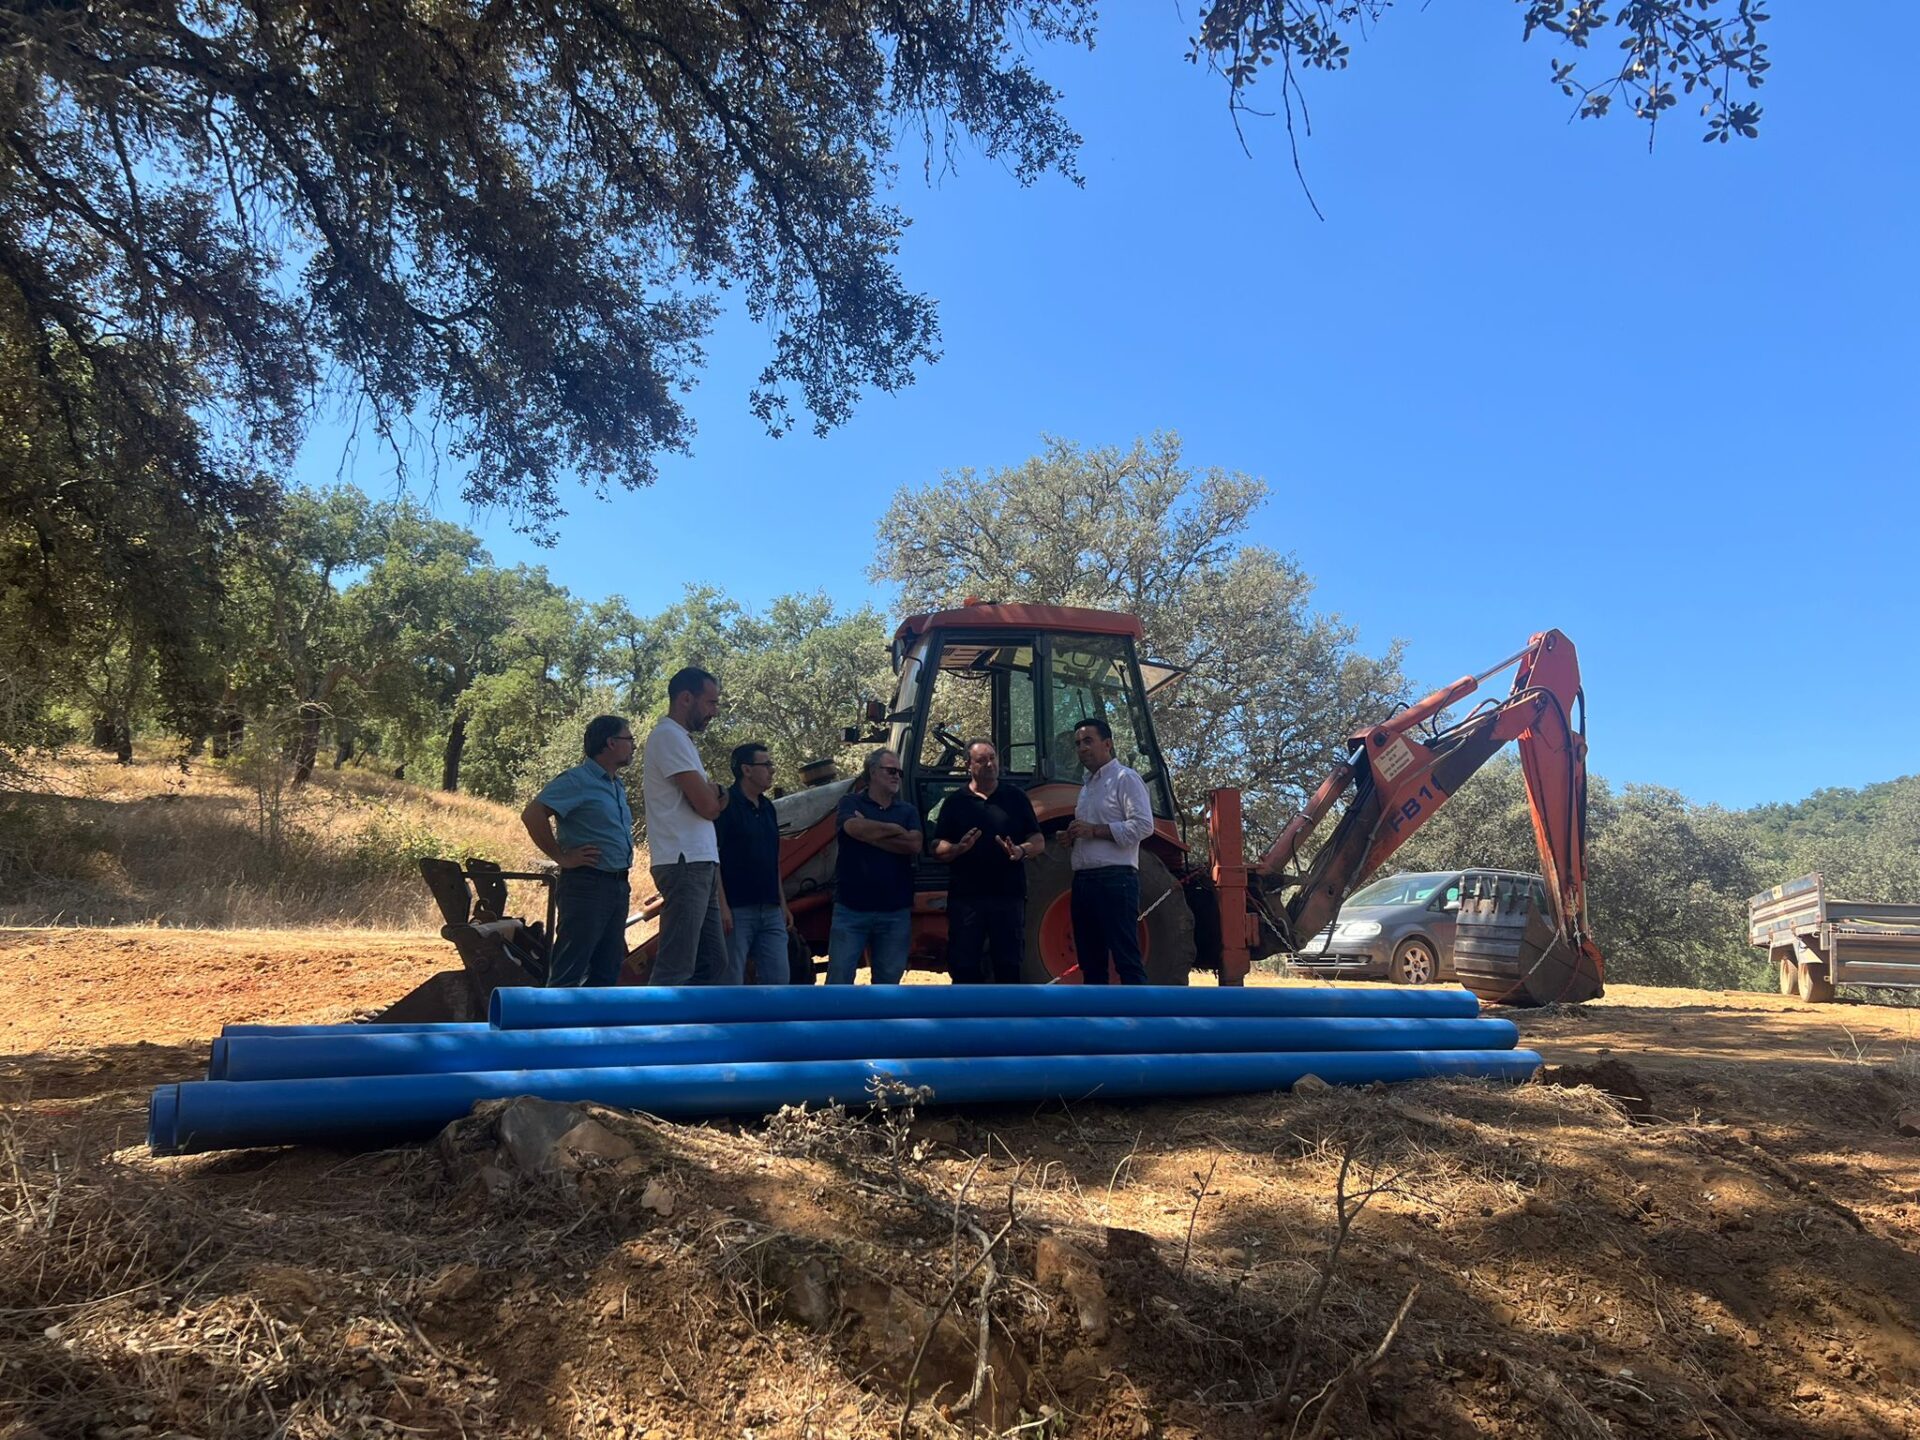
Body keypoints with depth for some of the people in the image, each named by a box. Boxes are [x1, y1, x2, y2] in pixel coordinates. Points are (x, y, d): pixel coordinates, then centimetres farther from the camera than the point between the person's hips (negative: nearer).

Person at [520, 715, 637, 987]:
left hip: (617, 887, 9)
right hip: (586, 885, -9)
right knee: (568, 973, -7)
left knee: (607, 971, 11)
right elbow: (532, 814, -21)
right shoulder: (577, 780, -10)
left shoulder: (618, 787, 18)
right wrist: (562, 857, -15)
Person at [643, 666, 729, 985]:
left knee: (712, 962, 13)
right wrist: (714, 792, 7)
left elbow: (709, 805, 19)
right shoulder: (670, 736, -11)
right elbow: (708, 806, -15)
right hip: (686, 863, -10)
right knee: (676, 970, -11)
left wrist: (711, 795, -3)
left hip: (699, 865, 10)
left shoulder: (678, 738, 21)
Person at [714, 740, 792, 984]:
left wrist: (782, 903, 18)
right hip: (736, 911, -7)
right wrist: (722, 906, -19)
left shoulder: (767, 807, 15)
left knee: (777, 980, 5)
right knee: (730, 983, -1)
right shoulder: (725, 804, -9)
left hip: (770, 911, 8)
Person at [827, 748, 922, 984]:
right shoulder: (851, 802, 2)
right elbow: (856, 828, -20)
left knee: (888, 980, 10)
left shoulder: (907, 810, 11)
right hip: (851, 908, -3)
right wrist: (897, 830, -7)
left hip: (895, 911, 3)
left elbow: (915, 844, -7)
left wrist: (871, 834, -10)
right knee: (839, 977, -1)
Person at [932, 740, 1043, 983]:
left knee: (1008, 967, 5)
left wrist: (1021, 851, -14)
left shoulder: (1016, 797, 9)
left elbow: (1039, 841, 7)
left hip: (1009, 896, 0)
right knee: (964, 968, 2)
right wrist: (959, 848, -16)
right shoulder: (955, 801, 8)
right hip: (965, 897, 0)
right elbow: (937, 848, 5)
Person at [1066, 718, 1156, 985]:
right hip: (1084, 879, 9)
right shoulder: (1087, 786, 23)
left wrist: (1094, 830, -16)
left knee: (1127, 960, -9)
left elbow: (1143, 825, -14)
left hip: (1115, 879, -9)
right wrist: (1073, 836, 8)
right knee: (1090, 961, 11)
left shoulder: (1125, 778, -4)